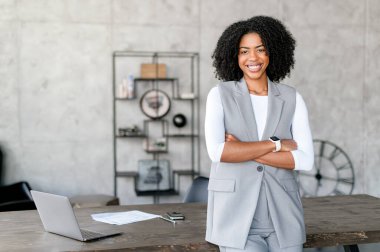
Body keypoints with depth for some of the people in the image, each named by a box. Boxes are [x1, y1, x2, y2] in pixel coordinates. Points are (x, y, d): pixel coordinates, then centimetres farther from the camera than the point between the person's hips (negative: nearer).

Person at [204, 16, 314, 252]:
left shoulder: (292, 98, 4)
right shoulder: (220, 94, -1)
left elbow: (306, 159, -6)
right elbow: (218, 151, -16)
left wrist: (243, 150, -13)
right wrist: (276, 144, -14)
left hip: (282, 214, 3)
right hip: (236, 212, -3)